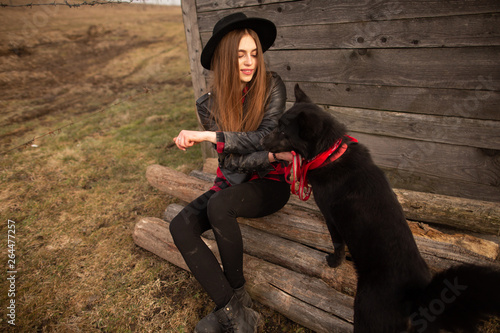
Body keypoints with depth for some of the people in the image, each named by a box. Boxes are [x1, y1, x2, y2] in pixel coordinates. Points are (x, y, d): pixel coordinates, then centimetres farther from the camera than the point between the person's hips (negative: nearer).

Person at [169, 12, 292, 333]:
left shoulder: (272, 85, -8)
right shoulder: (209, 104, -3)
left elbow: (265, 138, -19)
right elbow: (230, 161, -8)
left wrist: (207, 135, -25)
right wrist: (276, 155, -25)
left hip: (271, 182, -3)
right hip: (233, 181, 4)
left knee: (219, 206, -32)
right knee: (181, 226, -18)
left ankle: (238, 293, -8)